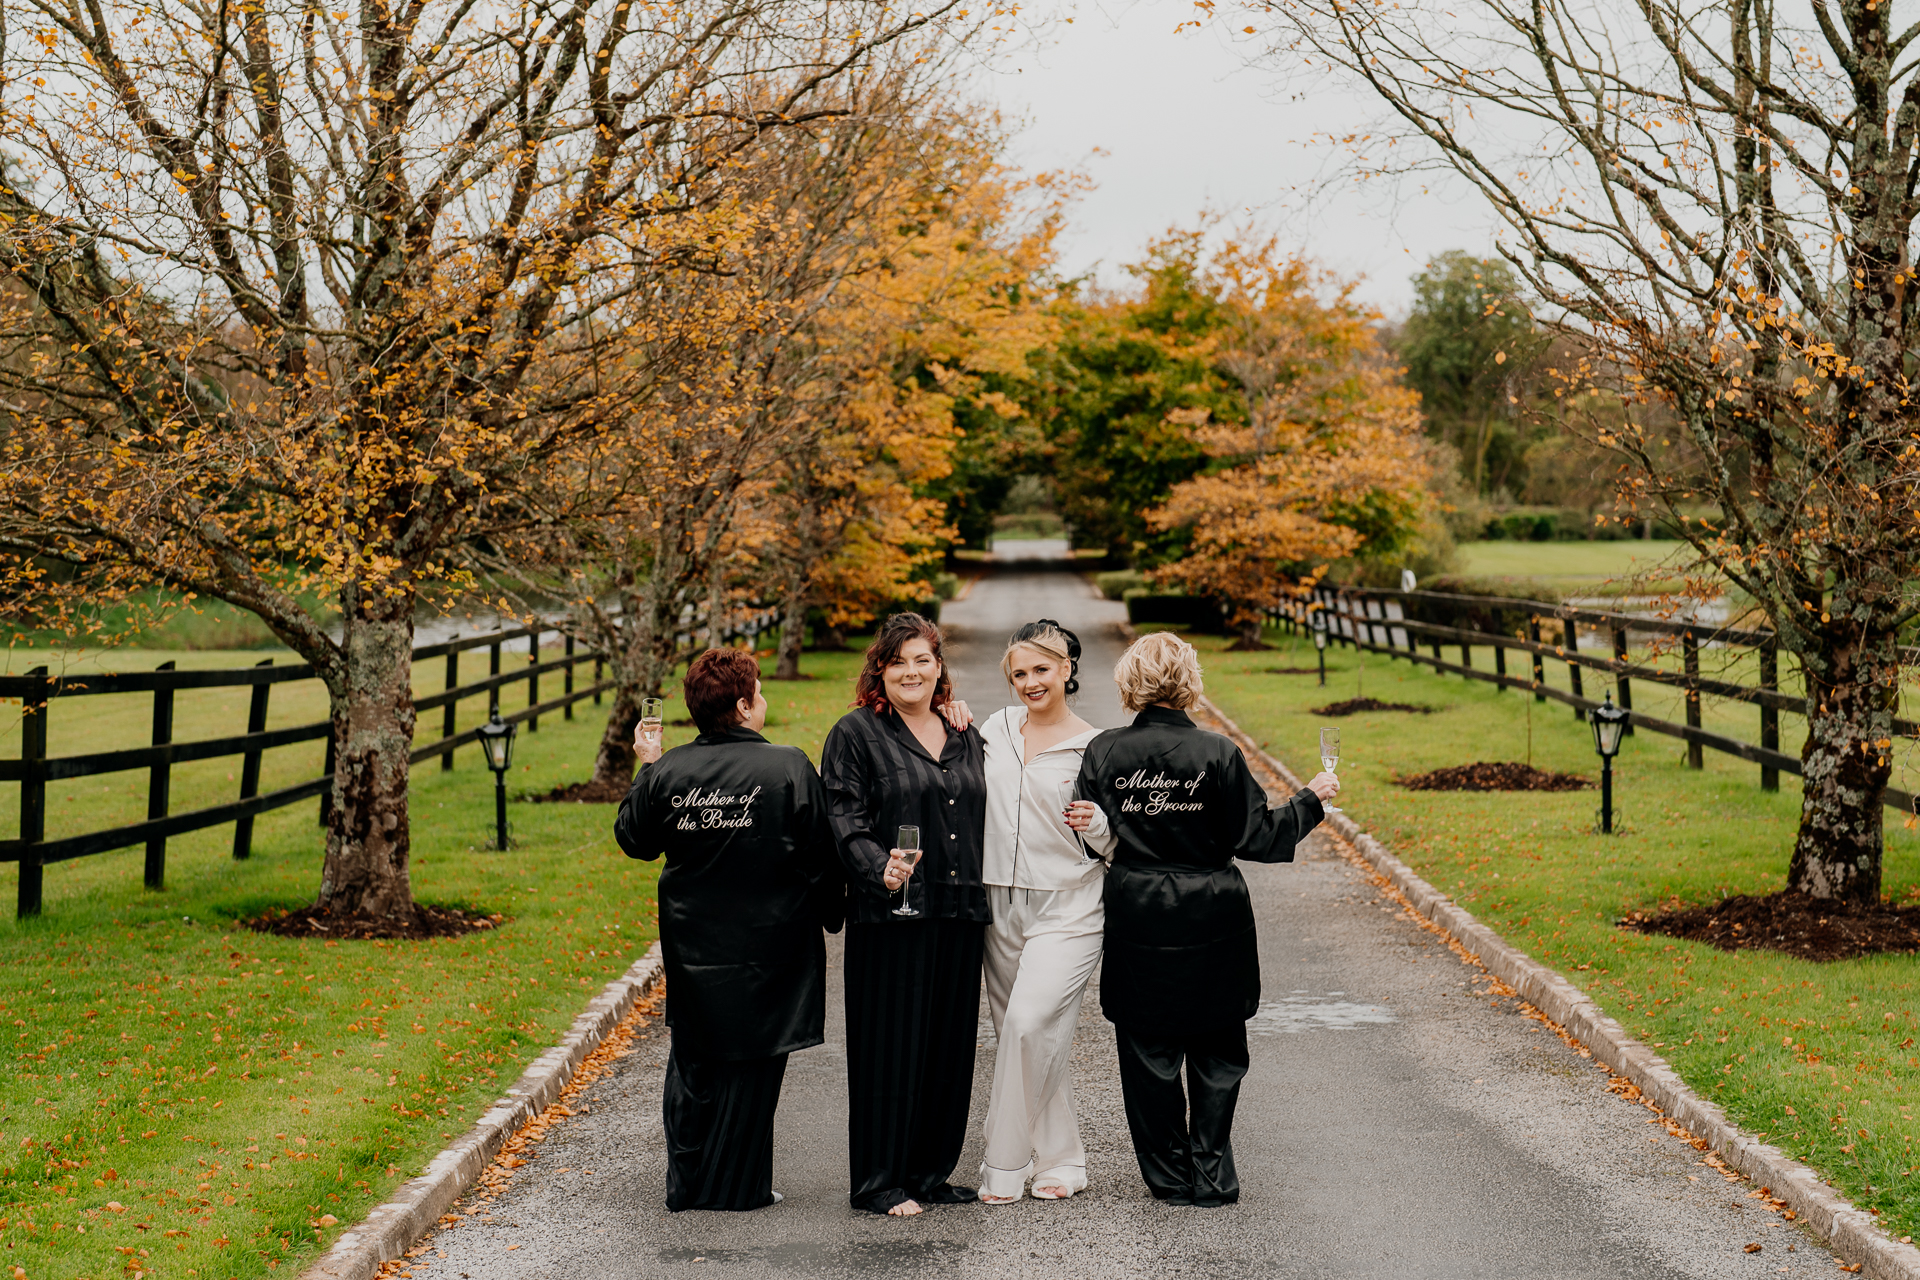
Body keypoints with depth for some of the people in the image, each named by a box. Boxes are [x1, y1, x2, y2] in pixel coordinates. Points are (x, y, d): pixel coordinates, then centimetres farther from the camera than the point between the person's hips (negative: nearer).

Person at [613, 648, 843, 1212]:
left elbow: (634, 840, 9)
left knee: (693, 1063, 16)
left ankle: (687, 1185, 21)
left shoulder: (668, 771, -6)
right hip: (767, 945, -3)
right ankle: (736, 1187, 14)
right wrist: (830, 915, 8)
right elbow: (821, 854, -9)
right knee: (751, 1065, 8)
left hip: (692, 947, 3)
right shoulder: (789, 769, -14)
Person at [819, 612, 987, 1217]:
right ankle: (879, 1183, 6)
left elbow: (982, 821, 18)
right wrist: (880, 868, -25)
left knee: (951, 1044, 9)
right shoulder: (856, 734, -1)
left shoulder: (966, 737, 16)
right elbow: (844, 819, -8)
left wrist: (982, 903, 11)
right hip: (890, 916, -5)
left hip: (959, 915, 6)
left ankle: (929, 1173, 20)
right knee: (891, 1045, -3)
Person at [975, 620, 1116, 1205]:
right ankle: (1062, 1159, 20)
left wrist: (1093, 823, -19)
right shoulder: (996, 727, 9)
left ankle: (1005, 1165, -7)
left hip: (1066, 908, -5)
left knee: (1030, 1023, -18)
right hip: (1000, 906, 5)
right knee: (1020, 1034, 8)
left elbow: (1110, 845, 3)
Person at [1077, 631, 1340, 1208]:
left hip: (1136, 920, 1)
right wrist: (1311, 800, 7)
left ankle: (1169, 1176, 17)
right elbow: (1256, 837, -6)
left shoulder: (1103, 752, -5)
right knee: (1216, 1053, 12)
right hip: (1211, 919, -1)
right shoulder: (1216, 754, -10)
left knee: (1148, 1053, 11)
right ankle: (1210, 1176, 13)